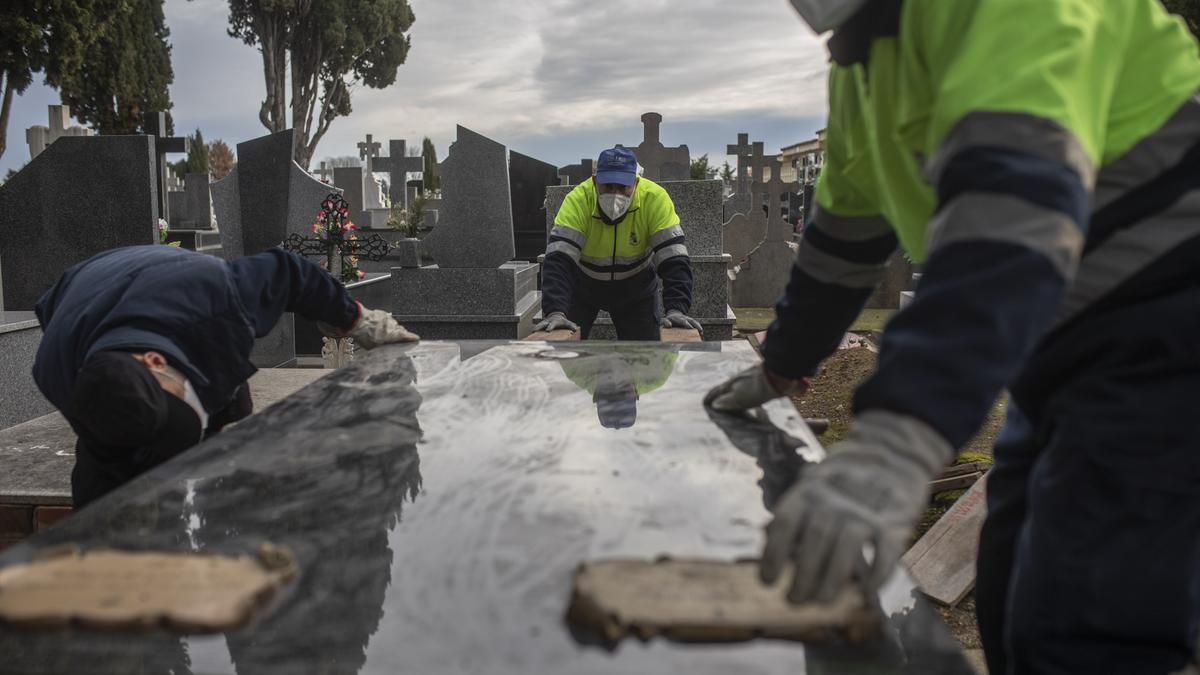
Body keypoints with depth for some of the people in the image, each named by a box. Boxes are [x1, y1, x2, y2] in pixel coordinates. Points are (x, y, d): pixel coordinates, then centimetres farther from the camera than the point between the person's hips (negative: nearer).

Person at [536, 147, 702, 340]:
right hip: (583, 283, 0)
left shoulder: (654, 199, -28)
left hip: (636, 285, 1)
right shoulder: (578, 200, -30)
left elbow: (674, 259, -30)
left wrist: (676, 310, -44)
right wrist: (555, 312, -51)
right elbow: (559, 260, -37)